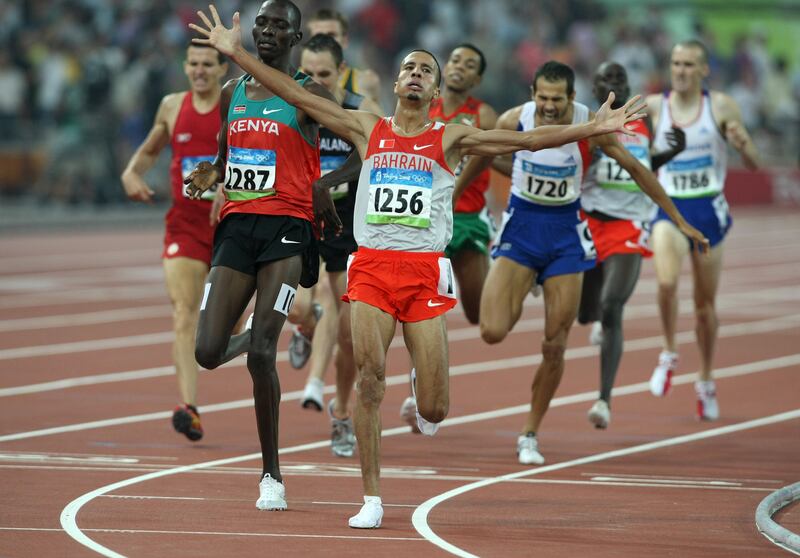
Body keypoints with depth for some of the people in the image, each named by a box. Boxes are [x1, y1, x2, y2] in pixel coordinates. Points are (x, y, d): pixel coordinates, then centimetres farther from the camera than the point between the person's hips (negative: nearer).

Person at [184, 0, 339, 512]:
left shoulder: (309, 95, -1)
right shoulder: (233, 94, 15)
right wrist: (210, 176, 7)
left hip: (287, 226, -5)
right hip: (237, 225, 5)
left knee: (261, 353, -15)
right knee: (208, 353, -6)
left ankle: (272, 475, -3)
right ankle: (253, 338, 33)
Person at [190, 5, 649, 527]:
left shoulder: (450, 139, 7)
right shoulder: (368, 129, 11)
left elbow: (527, 139, 1)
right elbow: (296, 95, 9)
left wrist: (593, 128, -8)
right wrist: (237, 53, 5)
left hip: (425, 273, -1)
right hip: (372, 266, 1)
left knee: (433, 411, -3)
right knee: (370, 378, -13)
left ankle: (425, 385, 37)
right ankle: (372, 499, -5)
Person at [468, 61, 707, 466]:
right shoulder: (513, 122, -13)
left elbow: (635, 169, -1)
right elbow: (479, 160, 7)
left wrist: (679, 221, 2)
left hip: (565, 234, 0)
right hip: (521, 227, 0)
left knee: (555, 348, -1)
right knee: (493, 332, -17)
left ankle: (529, 435, 15)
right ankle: (513, 302, 20)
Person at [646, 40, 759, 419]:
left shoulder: (721, 107, -3)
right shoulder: (654, 107, -1)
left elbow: (753, 164, 0)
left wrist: (743, 144, -21)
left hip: (708, 210, 0)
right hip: (669, 208, 0)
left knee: (705, 303, 10)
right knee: (667, 281, -27)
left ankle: (706, 381, 30)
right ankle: (669, 355, -3)